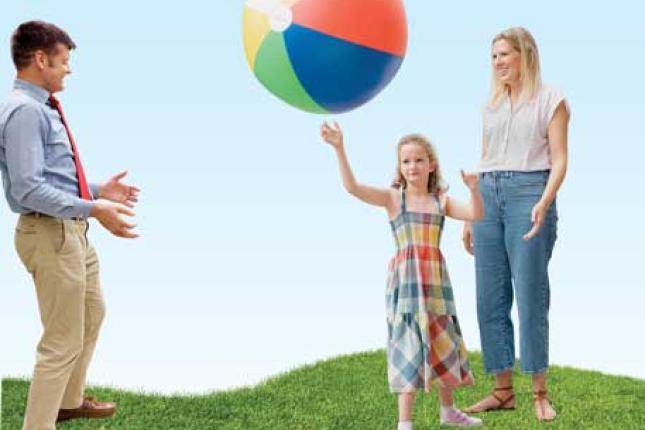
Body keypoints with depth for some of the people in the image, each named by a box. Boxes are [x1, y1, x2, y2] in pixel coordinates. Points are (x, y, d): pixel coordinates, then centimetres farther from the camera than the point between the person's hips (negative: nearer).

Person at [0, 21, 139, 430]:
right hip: (51, 235, -11)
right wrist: (92, 208, -31)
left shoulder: (43, 107, 9)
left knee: (92, 315, 27)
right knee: (63, 341, -3)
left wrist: (97, 191, 15)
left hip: (72, 230, 11)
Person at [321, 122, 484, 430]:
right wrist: (339, 149, -23)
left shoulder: (441, 201, 8)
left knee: (443, 344, 15)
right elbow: (352, 187, -14)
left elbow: (476, 214, -3)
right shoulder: (393, 198, -1)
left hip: (436, 279, 4)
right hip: (405, 280, -4)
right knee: (409, 346, -5)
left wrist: (473, 190, -21)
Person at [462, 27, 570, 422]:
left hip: (529, 193, -6)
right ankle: (503, 390, 10)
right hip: (489, 196, 6)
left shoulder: (550, 100, 3)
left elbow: (559, 160, -4)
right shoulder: (492, 104, 19)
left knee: (531, 296, -6)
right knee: (491, 298, 3)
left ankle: (540, 393, 3)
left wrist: (544, 203, -20)